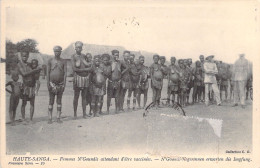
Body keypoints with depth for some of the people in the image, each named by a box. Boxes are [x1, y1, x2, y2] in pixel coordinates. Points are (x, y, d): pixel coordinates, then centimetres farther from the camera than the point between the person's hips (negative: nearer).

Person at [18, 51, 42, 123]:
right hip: (25, 85, -4)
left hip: (32, 85, 4)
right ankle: (23, 119, 9)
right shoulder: (19, 64, -3)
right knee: (24, 103, 1)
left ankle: (31, 119, 5)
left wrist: (38, 70, -6)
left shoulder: (29, 64, 13)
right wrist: (35, 70, -15)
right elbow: (24, 74, -15)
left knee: (32, 103, 1)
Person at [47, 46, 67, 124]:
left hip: (60, 84, 1)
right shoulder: (50, 61, 3)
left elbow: (65, 73, 1)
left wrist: (64, 83, -8)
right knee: (51, 102, 0)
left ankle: (58, 118, 9)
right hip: (52, 84, -1)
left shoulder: (63, 61, 5)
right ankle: (50, 118, 3)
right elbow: (48, 73, 0)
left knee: (59, 101, 6)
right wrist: (48, 83, -7)